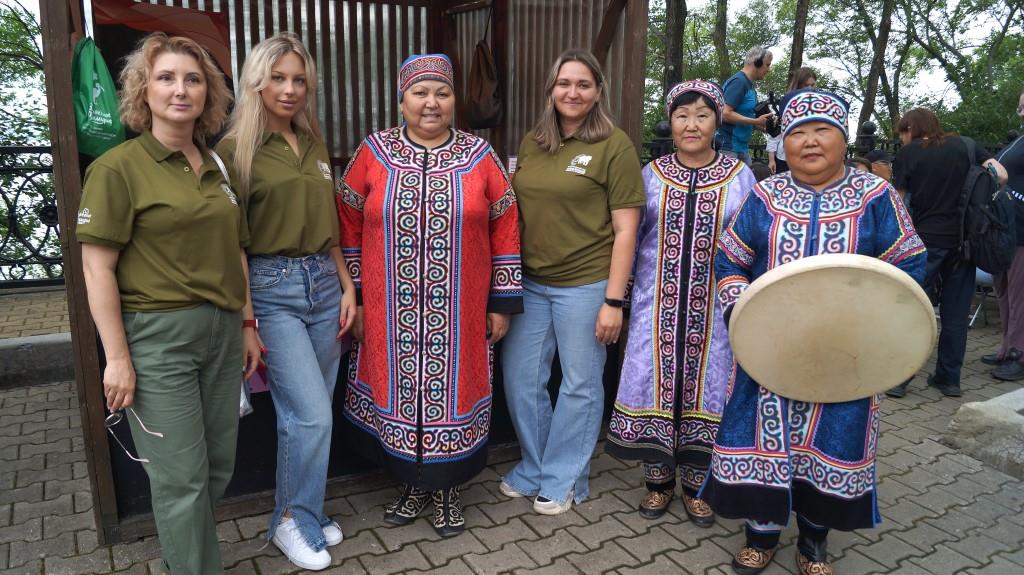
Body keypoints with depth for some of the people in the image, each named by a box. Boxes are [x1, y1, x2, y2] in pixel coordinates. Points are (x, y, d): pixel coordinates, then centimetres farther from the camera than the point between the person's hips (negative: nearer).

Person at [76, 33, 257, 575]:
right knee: (182, 478, 1)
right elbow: (97, 268, -10)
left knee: (219, 468, 16)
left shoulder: (218, 167, 11)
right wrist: (117, 358, -13)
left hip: (222, 331, 6)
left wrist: (247, 326, 13)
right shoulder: (117, 167, -7)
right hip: (156, 335, -6)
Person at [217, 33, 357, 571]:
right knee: (312, 415, -7)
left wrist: (347, 285, 10)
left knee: (307, 413, 12)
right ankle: (291, 521, 15)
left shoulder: (315, 146, 12)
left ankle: (304, 512, 30)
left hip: (323, 283, 6)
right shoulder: (237, 149, -6)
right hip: (271, 288, -5)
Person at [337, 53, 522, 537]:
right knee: (400, 393, 10)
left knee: (452, 393, 7)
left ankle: (447, 489, 30)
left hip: (459, 313, 0)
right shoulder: (373, 153, 1)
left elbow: (505, 227, 3)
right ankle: (413, 484, 33)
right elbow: (350, 225, 5)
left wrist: (502, 302, 2)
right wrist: (354, 297, 2)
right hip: (391, 314, 1)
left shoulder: (479, 156, 1)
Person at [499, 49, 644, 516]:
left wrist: (613, 300, -13)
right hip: (529, 283, 5)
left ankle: (563, 480, 27)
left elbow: (625, 229, -9)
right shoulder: (531, 143, 9)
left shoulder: (614, 145, -6)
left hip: (585, 285, -5)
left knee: (580, 385, 8)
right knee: (520, 379, 11)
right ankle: (533, 468, 33)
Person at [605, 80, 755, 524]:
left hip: (713, 307, 0)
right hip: (658, 304, 1)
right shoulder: (652, 175, 5)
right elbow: (631, 237, 9)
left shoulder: (739, 176, 3)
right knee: (656, 382, 3)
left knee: (704, 384, 6)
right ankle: (659, 481, 22)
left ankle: (695, 485, 25)